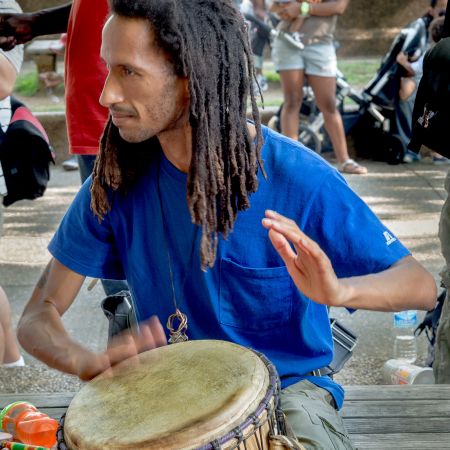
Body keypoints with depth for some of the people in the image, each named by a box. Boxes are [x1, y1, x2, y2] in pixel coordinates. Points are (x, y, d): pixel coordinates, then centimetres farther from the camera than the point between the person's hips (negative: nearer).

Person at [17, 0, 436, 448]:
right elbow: (38, 316, -5)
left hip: (287, 387, -2)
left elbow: (421, 284, -11)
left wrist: (340, 290, -35)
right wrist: (86, 361, -30)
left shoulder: (297, 178, -18)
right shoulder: (118, 181, -9)